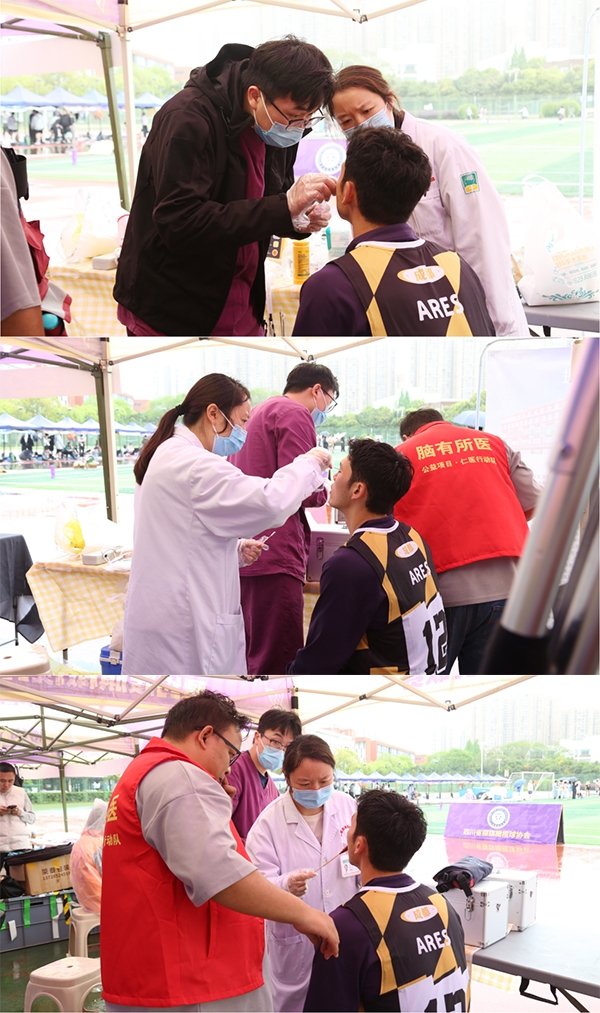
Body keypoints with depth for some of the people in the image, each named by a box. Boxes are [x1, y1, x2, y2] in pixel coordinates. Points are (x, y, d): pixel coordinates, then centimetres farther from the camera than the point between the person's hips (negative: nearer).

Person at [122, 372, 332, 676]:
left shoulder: (168, 457, 17)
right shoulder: (192, 466, -17)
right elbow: (271, 501, -25)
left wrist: (236, 549, 14)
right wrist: (310, 462, -9)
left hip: (165, 617, 11)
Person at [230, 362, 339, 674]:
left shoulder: (258, 413, 24)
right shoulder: (295, 414, -7)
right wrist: (325, 492, 2)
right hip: (275, 555, -10)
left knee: (250, 656, 14)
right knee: (279, 661, -11)